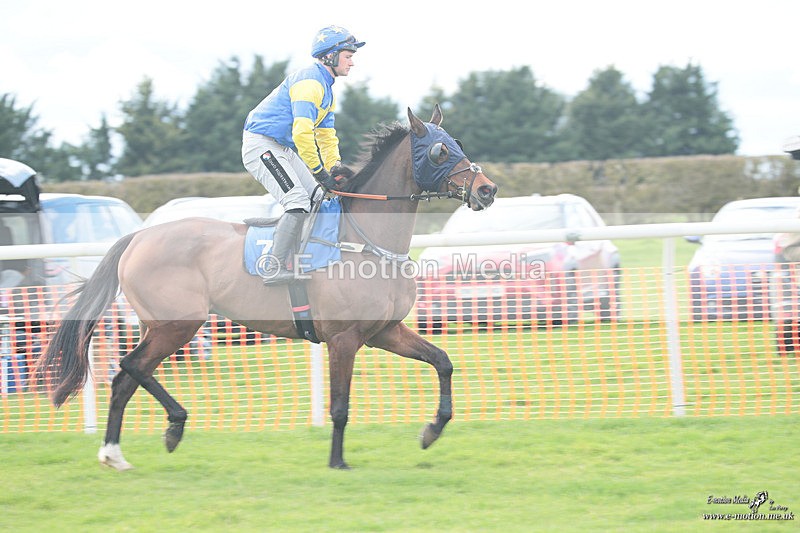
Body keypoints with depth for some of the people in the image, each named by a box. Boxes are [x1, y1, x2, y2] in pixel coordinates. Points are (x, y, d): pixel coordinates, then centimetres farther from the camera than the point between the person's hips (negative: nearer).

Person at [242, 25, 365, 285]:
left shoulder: (326, 88, 16)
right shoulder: (309, 81, -19)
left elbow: (327, 135, 21)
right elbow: (302, 132, -28)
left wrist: (335, 168, 5)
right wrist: (320, 172, -23)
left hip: (283, 149, 11)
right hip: (261, 145, -11)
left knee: (318, 201, 10)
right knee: (298, 201, -21)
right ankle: (274, 269, -24)